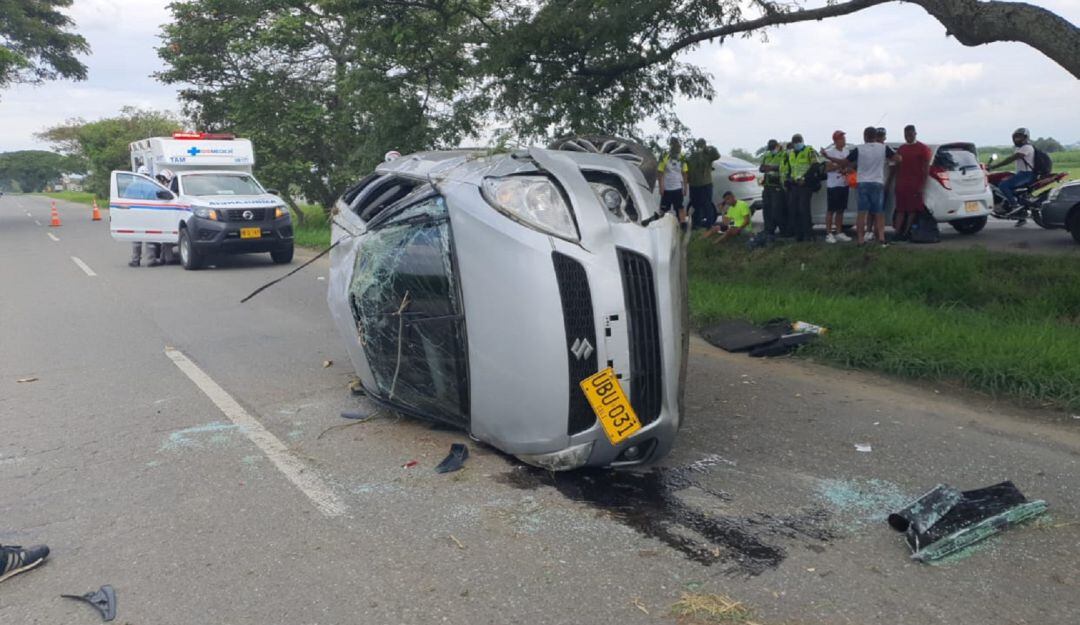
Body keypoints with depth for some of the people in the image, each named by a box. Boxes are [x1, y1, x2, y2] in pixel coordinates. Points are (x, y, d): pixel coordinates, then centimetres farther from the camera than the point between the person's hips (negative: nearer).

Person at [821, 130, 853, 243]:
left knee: (840, 210, 10)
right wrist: (841, 165, -18)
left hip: (844, 184, 6)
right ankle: (829, 233, -2)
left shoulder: (848, 151, 11)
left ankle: (839, 232, 17)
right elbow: (828, 168, -14)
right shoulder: (830, 152, -9)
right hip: (833, 185, -6)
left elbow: (850, 167, 15)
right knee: (831, 210, -4)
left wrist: (846, 169, -6)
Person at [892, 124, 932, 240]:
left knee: (912, 210, -1)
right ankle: (897, 233, -2)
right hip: (901, 186, 5)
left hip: (915, 186, -5)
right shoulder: (900, 149, 17)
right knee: (900, 210, 1)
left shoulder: (922, 148, 0)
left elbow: (926, 168, -4)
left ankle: (905, 233, -1)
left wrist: (922, 185, -12)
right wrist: (896, 185, 13)